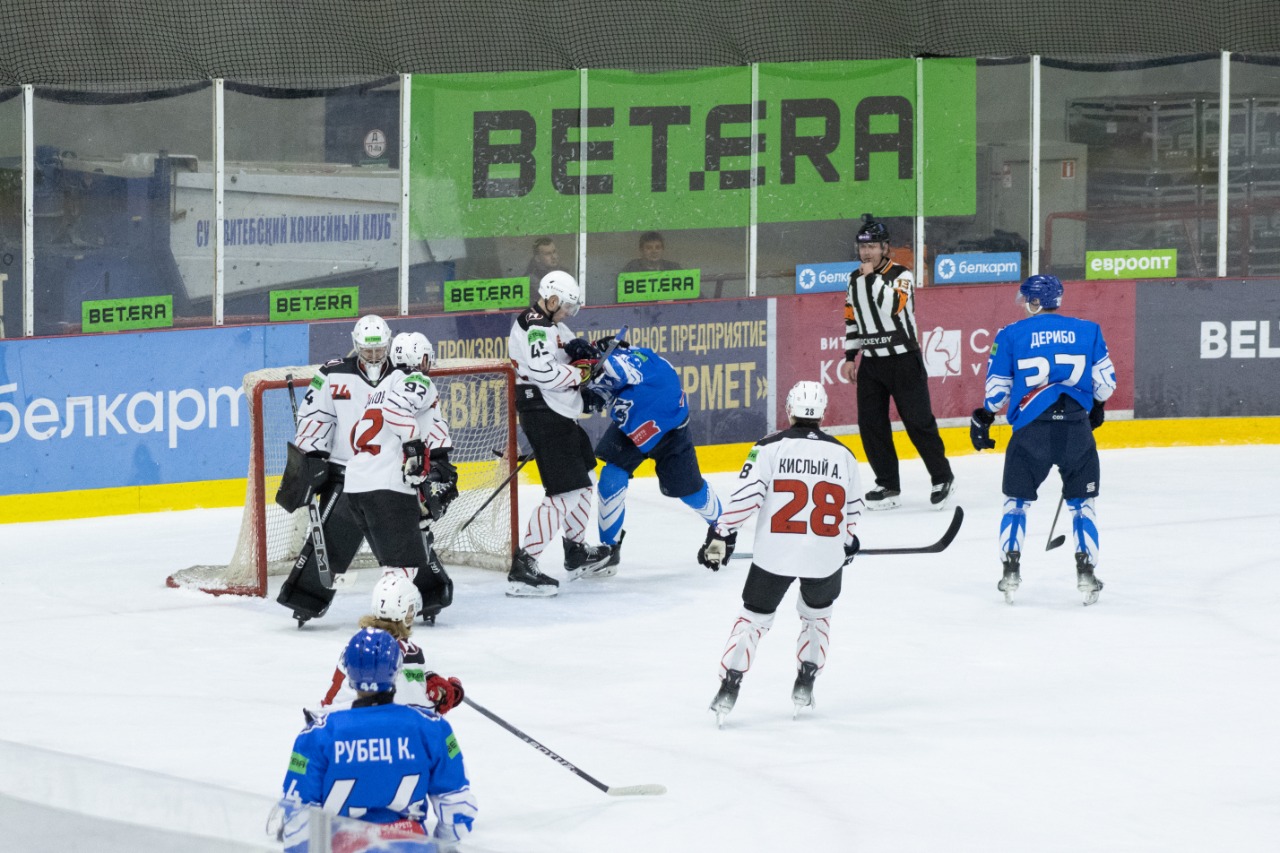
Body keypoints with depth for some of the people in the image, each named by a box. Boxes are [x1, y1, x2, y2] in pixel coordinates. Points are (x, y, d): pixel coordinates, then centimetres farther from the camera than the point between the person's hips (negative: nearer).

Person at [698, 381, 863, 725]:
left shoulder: (770, 448, -3)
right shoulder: (842, 455, 7)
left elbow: (747, 496, -12)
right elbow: (853, 508, 17)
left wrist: (720, 536, -5)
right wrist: (849, 541, 35)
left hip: (775, 552, -2)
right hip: (825, 554, 2)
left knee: (755, 616, 12)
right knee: (817, 611, 28)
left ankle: (729, 685, 1)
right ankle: (805, 683, 22)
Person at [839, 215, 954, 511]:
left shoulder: (901, 276, -10)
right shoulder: (856, 280, 9)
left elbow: (891, 307, -28)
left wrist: (873, 276, -22)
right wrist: (850, 356, 14)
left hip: (903, 359, -6)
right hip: (871, 362, 6)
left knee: (918, 420, -6)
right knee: (871, 424, 2)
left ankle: (942, 478, 6)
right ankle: (888, 486, 9)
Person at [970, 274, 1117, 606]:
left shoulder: (1011, 335, 5)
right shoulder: (1088, 331, 9)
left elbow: (997, 389, 7)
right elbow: (1105, 381, 9)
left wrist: (983, 418, 24)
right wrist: (1096, 409, 29)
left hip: (1031, 429, -1)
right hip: (1076, 428, 1)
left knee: (1017, 500, 17)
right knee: (1081, 502, 15)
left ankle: (1011, 569, 8)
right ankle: (1086, 572, 3)